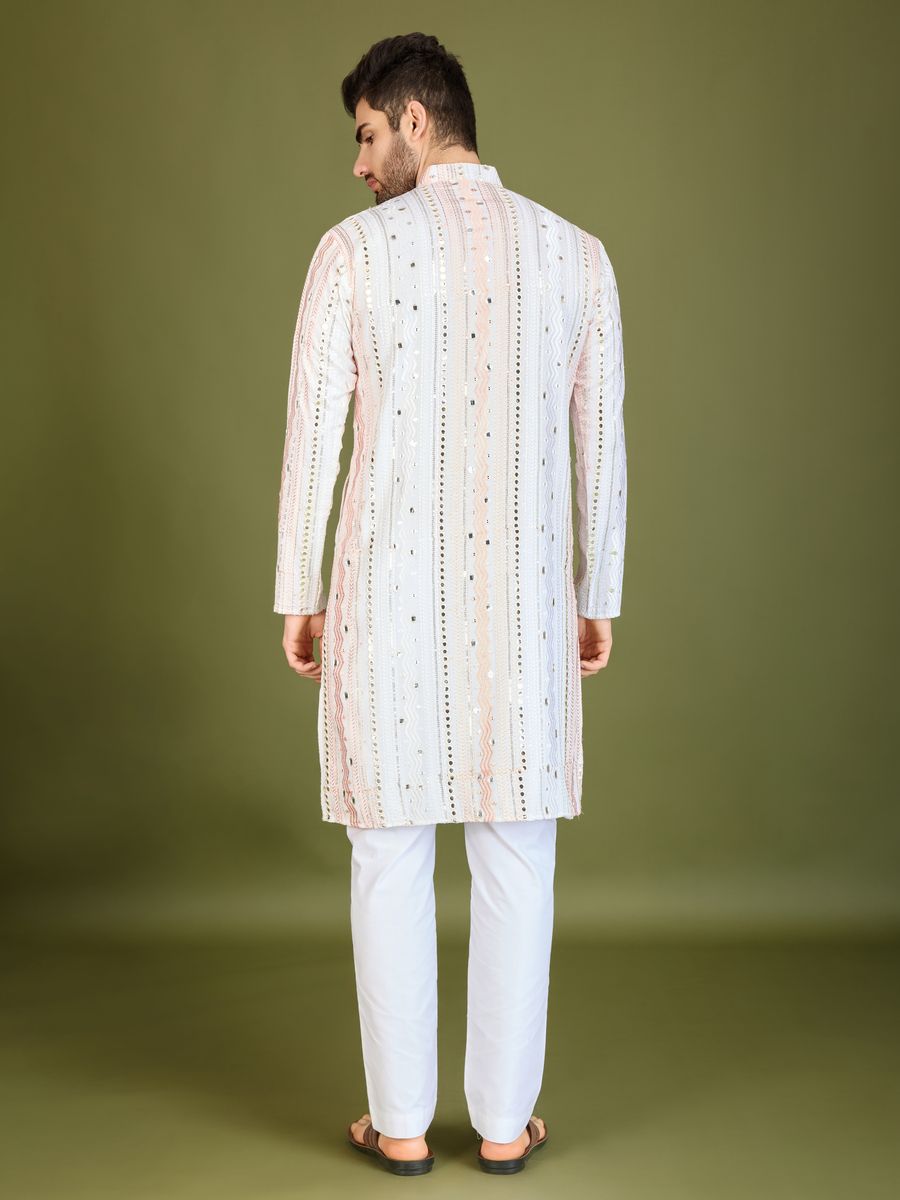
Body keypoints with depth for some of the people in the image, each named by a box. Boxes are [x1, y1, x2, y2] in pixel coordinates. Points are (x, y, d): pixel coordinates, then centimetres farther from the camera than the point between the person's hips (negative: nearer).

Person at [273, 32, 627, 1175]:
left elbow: (312, 437, -5)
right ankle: (504, 1120, 18)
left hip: (386, 597, -1)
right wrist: (600, 597, 15)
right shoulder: (576, 253, 3)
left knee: (390, 861, 9)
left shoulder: (354, 248, -5)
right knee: (515, 863, 10)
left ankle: (401, 1121, 17)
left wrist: (297, 598, 5)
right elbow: (600, 446, 6)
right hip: (521, 600, 2)